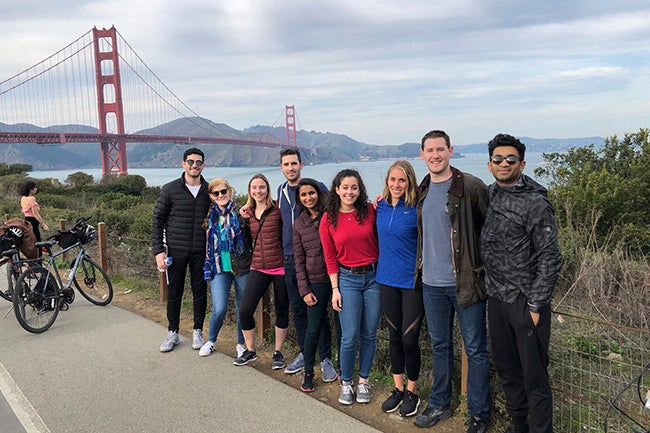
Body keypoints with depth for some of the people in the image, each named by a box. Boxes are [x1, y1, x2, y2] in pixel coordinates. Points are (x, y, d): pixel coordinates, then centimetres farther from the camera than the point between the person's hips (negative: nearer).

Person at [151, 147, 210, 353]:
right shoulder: (170, 189, -3)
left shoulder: (209, 191, 4)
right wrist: (158, 250, -8)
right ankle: (172, 333, 23)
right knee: (174, 292, 7)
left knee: (200, 291, 8)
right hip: (176, 251, -1)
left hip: (201, 251, 1)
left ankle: (198, 331, 24)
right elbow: (157, 220, -1)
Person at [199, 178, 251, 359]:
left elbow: (252, 238, -2)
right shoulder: (209, 216, 7)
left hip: (241, 267, -1)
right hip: (219, 268, 2)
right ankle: (211, 341, 19)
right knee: (219, 309, -8)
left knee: (243, 308, 8)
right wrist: (208, 268, 13)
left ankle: (241, 344, 28)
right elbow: (207, 244, 16)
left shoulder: (240, 213, -4)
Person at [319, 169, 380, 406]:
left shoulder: (370, 211, -2)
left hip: (374, 276, 1)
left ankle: (363, 381, 26)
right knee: (350, 336, -2)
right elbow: (330, 257, 2)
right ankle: (346, 383, 19)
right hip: (347, 278, -1)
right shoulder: (328, 219, -1)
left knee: (369, 334, 9)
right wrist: (335, 289, -1)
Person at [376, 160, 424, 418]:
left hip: (413, 280, -5)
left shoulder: (417, 209, -12)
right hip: (387, 278, 5)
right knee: (394, 336, 14)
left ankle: (412, 391, 22)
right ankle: (398, 388, 30)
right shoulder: (380, 207, 4)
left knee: (409, 338, 1)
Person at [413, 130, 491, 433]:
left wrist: (486, 267, -6)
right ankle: (440, 405, 34)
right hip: (432, 283, 5)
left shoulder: (471, 186, -10)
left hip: (465, 281, -5)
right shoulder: (421, 191, 8)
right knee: (440, 346, 18)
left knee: (475, 350, 6)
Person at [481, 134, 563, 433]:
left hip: (526, 302, -6)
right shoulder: (489, 195, 7)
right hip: (496, 298, 7)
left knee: (534, 375, 3)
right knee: (506, 368, 18)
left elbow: (550, 259, -13)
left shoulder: (535, 203, -12)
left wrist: (535, 305, -15)